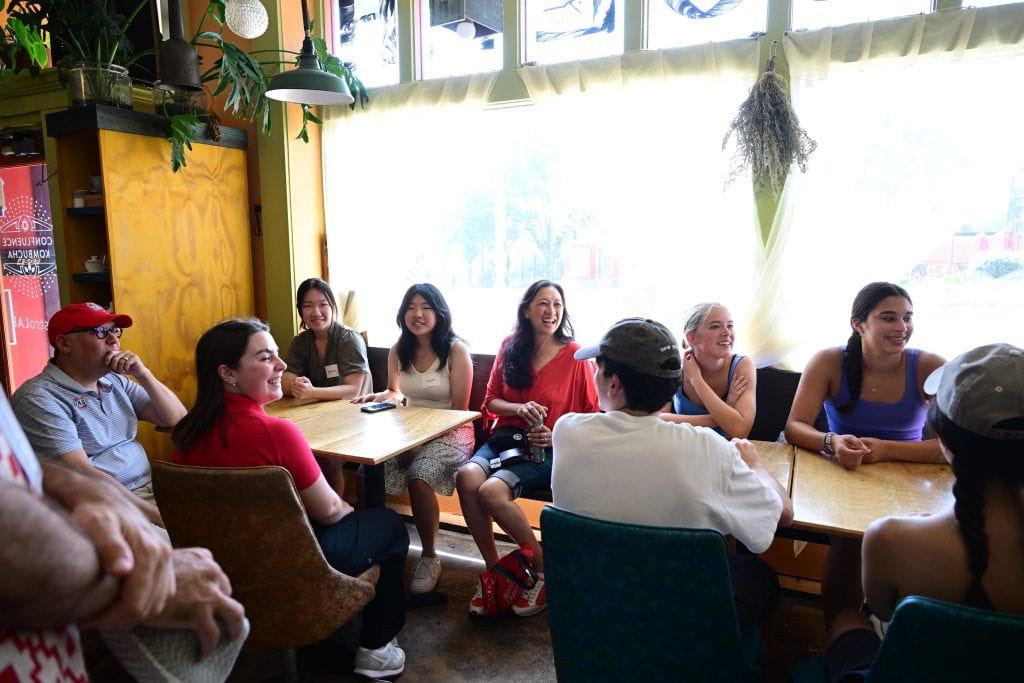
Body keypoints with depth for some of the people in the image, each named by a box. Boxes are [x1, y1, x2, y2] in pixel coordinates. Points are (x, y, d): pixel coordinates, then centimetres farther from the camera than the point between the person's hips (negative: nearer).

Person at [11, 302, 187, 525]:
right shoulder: (41, 398, -11)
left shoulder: (115, 382, 12)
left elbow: (178, 420, 11)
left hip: (150, 489, 8)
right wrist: (156, 514, -24)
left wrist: (143, 374, -3)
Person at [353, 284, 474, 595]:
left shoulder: (456, 350, -9)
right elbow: (396, 393, 15)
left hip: (449, 432, -4)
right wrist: (380, 396, -10)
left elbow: (458, 409, -10)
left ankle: (429, 558, -10)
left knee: (419, 477, -31)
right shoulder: (398, 350, 8)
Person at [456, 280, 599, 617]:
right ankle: (493, 569, -9)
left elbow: (592, 416, 2)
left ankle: (544, 568, -5)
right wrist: (519, 408, -10)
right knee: (466, 477, -28)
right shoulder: (510, 347, 8)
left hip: (549, 450, -4)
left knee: (491, 492, -29)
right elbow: (491, 401, 11)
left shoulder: (575, 356, -3)